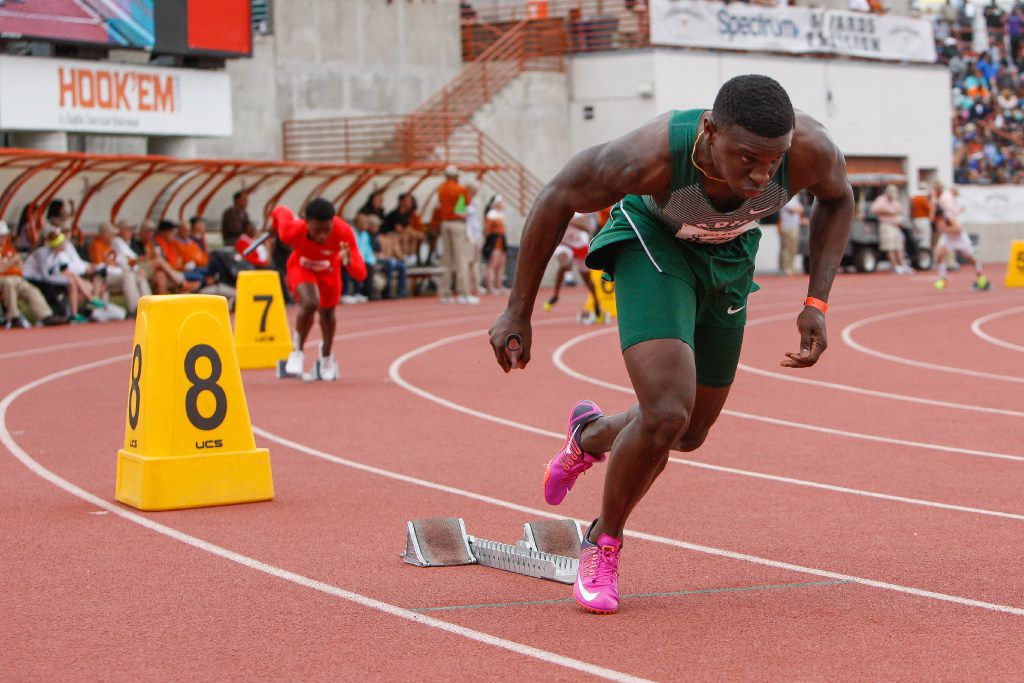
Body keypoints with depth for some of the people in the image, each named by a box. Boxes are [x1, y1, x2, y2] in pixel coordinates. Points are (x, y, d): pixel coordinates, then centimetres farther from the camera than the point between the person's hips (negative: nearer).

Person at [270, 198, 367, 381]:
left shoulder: (344, 232, -41)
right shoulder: (292, 231, -41)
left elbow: (361, 275, -41)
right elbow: (281, 211, -16)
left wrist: (348, 262, -64)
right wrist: (274, 225, 8)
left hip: (329, 268, 2)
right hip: (301, 266, -2)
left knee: (327, 313, 20)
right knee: (310, 304, -28)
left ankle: (326, 355, 51)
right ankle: (298, 352, -3)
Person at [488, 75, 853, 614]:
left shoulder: (809, 148, -33)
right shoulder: (650, 155, -40)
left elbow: (837, 199, -7)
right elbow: (558, 198, -20)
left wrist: (816, 303, -17)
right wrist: (518, 312, -12)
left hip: (728, 257, 4)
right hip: (653, 243, -4)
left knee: (688, 435, 15)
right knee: (667, 415, -24)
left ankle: (591, 435, 49)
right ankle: (604, 541, 3)